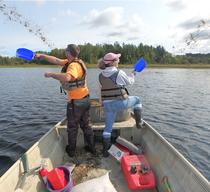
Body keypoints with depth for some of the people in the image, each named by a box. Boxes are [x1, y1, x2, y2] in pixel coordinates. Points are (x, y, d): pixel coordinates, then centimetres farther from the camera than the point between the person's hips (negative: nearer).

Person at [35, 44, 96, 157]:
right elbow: (56, 60, 17)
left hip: (76, 101, -9)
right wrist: (41, 55, 21)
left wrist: (50, 74, -29)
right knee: (86, 124, 18)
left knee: (72, 126, 10)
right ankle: (92, 147, 30)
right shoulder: (69, 62, 9)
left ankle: (71, 150, 29)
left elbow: (67, 77, -42)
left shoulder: (74, 65, -21)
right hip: (85, 99, 9)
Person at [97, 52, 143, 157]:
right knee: (137, 100, 24)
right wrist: (133, 74, 27)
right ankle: (138, 122, 26)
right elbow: (129, 82, 7)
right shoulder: (119, 73, -9)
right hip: (121, 103, -4)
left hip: (107, 105, 5)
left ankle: (105, 151, 24)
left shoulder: (100, 76, 6)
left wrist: (103, 102, 26)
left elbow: (99, 92, 13)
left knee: (108, 127, 17)